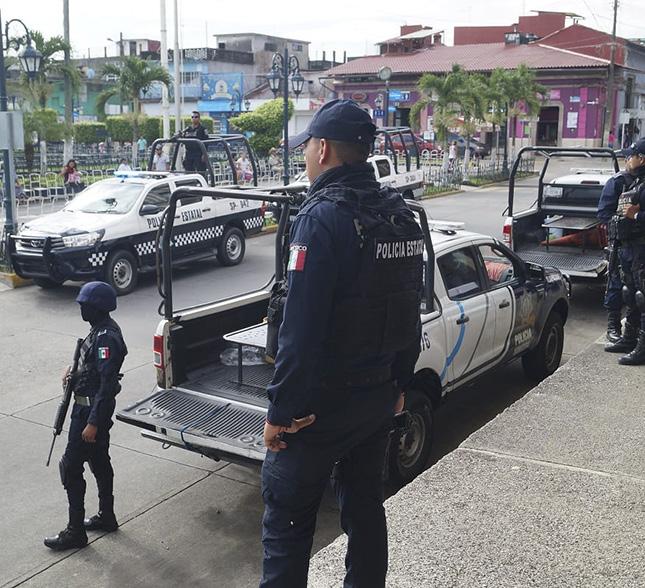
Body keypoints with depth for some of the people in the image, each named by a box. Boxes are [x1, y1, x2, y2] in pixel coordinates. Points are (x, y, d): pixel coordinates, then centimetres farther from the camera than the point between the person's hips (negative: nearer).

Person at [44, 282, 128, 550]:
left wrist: (92, 422, -26)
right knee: (99, 462, 19)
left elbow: (108, 383, -27)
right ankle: (106, 517, 32)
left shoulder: (106, 338, -24)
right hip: (90, 406, 10)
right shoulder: (101, 329, 7)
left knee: (70, 467, -3)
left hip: (91, 409, -10)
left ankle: (75, 531, 7)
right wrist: (75, 371, 1)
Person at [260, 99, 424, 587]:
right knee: (365, 505, 20)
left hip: (323, 402, -7)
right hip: (380, 396, 8)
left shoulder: (323, 216, -19)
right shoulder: (402, 216, 6)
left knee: (287, 516, 6)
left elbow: (301, 328, -23)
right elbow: (409, 313, 12)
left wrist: (280, 410, -16)